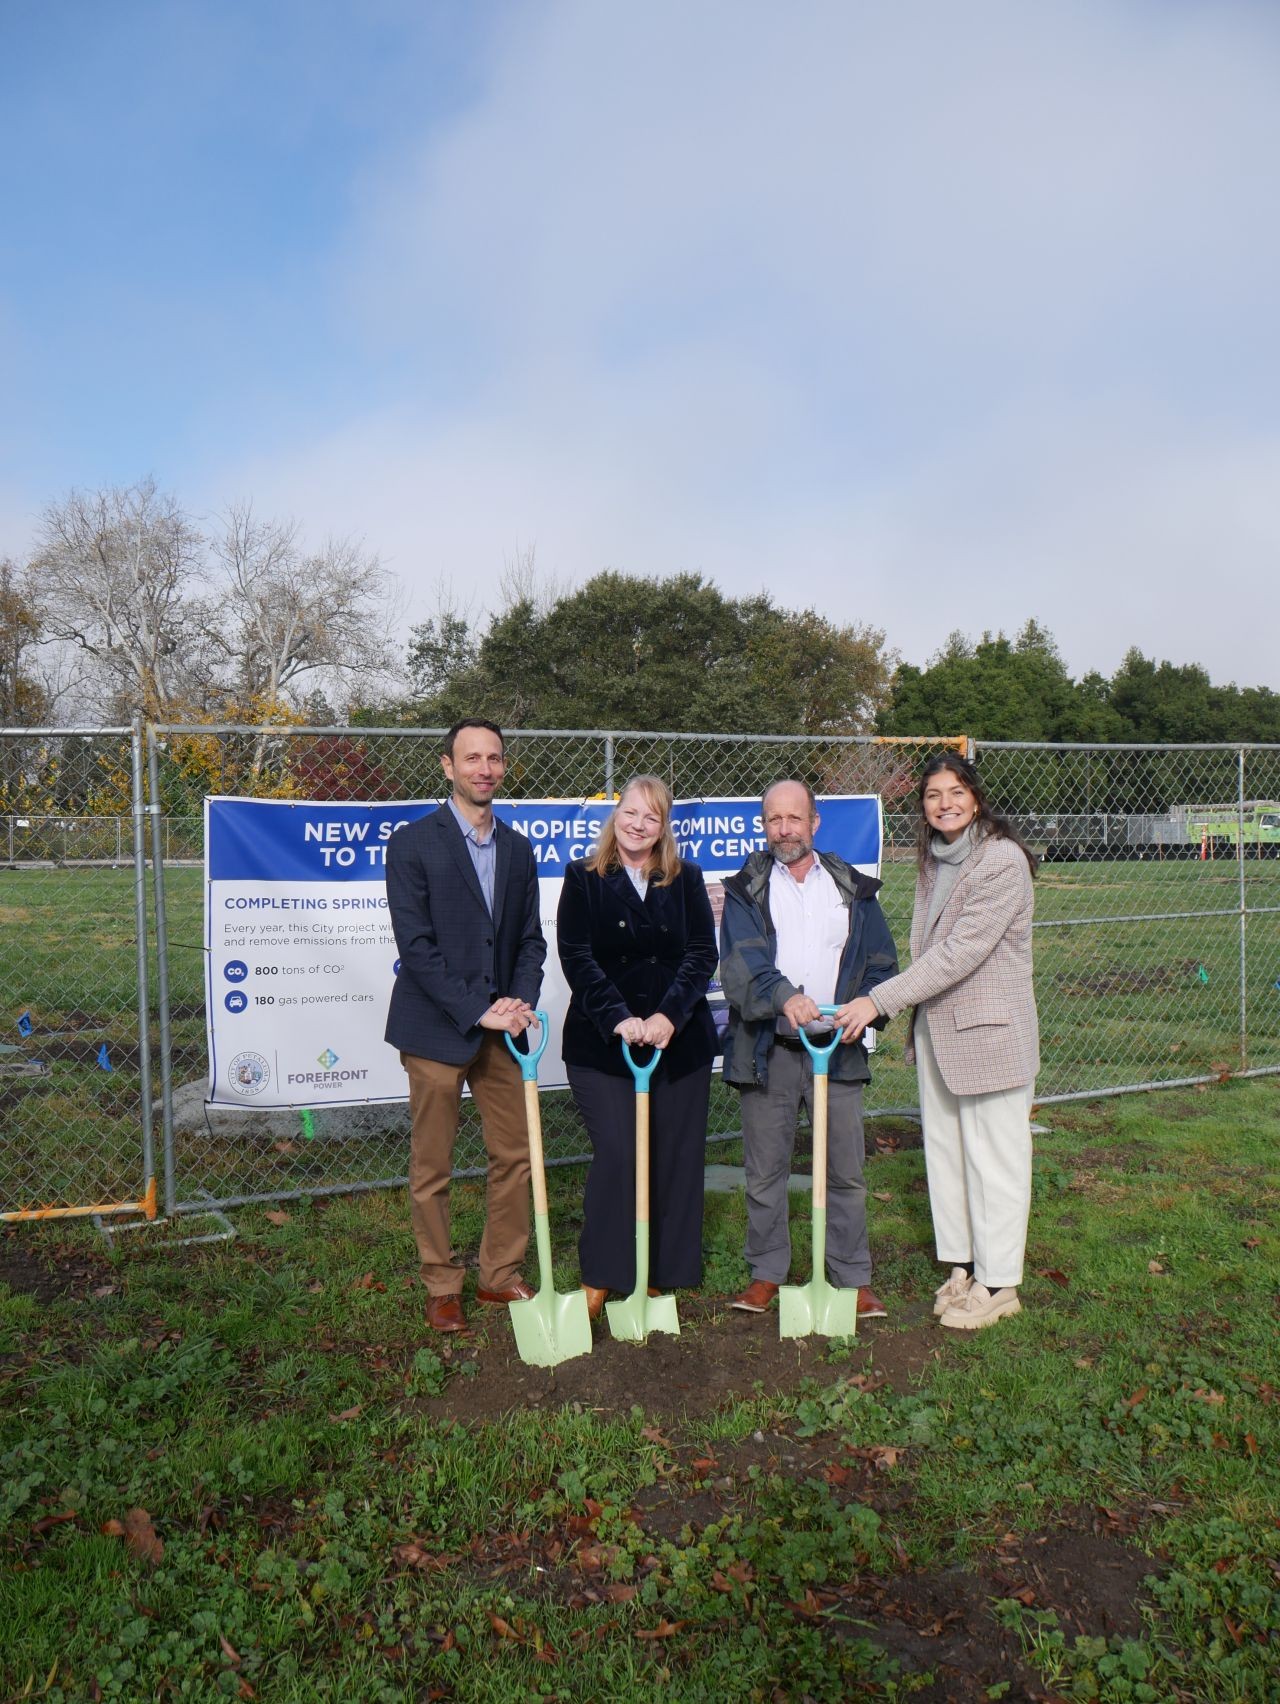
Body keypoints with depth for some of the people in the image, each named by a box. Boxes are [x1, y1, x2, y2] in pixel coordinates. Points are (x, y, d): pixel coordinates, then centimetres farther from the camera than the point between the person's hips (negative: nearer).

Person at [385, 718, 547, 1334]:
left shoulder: (517, 849, 11)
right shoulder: (413, 843, -6)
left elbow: (530, 939, 11)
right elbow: (416, 944, -13)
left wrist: (522, 1000, -7)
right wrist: (477, 1010, -17)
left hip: (500, 1029, 5)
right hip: (436, 1028, -5)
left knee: (515, 1157, 10)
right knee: (432, 1171, 6)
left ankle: (500, 1276, 27)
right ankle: (441, 1289, 22)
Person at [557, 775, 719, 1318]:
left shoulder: (686, 880, 7)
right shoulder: (584, 878, 1)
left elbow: (702, 954, 0)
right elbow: (576, 956, -6)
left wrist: (669, 1016, -15)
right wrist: (619, 1019, -18)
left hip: (680, 1041, 3)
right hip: (602, 1043, -2)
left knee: (675, 1156, 7)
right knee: (616, 1152, -11)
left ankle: (669, 1271, 22)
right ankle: (599, 1277, 4)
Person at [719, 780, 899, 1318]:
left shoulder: (852, 889, 9)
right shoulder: (746, 890, 3)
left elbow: (881, 964, 10)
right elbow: (740, 961, -13)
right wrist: (784, 996, -31)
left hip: (837, 1047, 1)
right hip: (768, 1050, -1)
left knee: (846, 1171, 6)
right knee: (765, 1171, 8)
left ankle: (853, 1279, 21)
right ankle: (766, 1273, 24)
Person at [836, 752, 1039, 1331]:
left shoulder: (1001, 860, -18)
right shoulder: (933, 860, 8)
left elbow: (960, 952, -24)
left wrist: (879, 1001, -25)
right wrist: (912, 1014, 10)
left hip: (989, 1030, -8)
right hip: (935, 1027, 8)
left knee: (992, 1156, 3)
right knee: (943, 1148, 15)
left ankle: (998, 1284, 17)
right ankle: (960, 1264, 29)